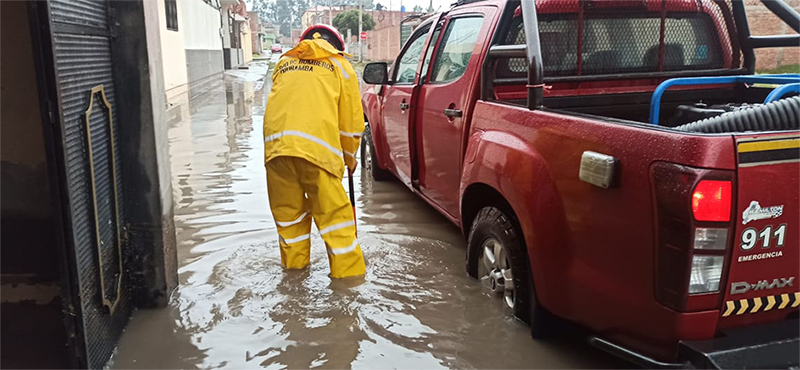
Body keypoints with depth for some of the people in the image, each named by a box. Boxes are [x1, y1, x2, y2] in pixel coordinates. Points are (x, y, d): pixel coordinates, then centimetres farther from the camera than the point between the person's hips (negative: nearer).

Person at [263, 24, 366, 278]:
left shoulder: (284, 63, 30)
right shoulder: (339, 64, 20)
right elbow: (351, 119, 17)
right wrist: (349, 157, 29)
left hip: (276, 142, 4)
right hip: (317, 146, -3)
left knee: (287, 209, 17)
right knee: (333, 210, 2)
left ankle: (294, 264, 30)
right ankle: (348, 272, 6)